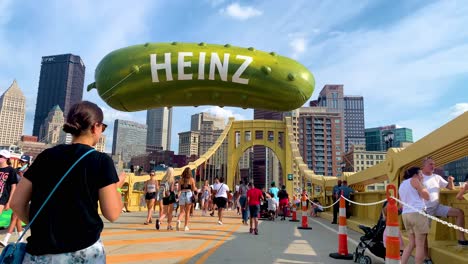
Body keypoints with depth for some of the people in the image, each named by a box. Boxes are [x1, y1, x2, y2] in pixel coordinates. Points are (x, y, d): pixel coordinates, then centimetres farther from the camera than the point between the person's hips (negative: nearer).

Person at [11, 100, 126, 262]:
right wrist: (116, 186, 9)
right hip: (83, 252, -3)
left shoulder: (46, 155, 5)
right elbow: (112, 214, -8)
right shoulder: (101, 160, -8)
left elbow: (17, 203, 7)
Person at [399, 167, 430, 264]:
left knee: (412, 243, 13)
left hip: (405, 214, 8)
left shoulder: (401, 185, 23)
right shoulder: (414, 180, 0)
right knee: (420, 245, -2)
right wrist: (422, 184, 12)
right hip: (418, 213, -7)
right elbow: (426, 196, -1)